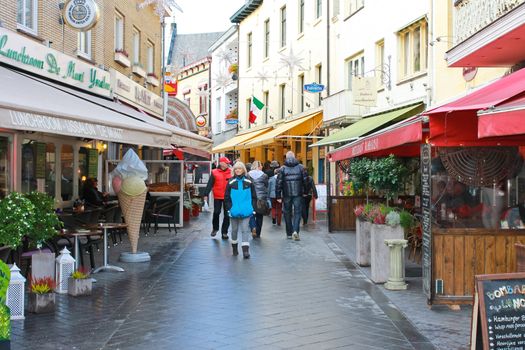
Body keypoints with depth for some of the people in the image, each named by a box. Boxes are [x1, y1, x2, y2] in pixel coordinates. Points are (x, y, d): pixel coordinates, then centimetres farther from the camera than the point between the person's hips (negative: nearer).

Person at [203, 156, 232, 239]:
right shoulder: (214, 172, -2)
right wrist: (206, 195, -12)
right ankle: (215, 228, 22)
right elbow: (210, 184, -5)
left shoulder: (230, 172, 3)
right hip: (217, 197, -2)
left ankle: (224, 232, 14)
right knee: (216, 212, -2)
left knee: (227, 215, 4)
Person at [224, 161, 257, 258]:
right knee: (234, 230, 13)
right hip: (234, 211, 1)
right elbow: (226, 197, 5)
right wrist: (229, 208, -3)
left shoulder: (248, 182, 4)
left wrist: (252, 208, 0)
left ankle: (246, 250, -9)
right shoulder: (231, 182, 3)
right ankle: (234, 247, 29)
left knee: (245, 230, -6)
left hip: (246, 211, -1)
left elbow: (254, 197, 8)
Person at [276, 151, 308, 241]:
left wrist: (278, 196, -1)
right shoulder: (300, 167, 2)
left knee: (287, 213, 11)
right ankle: (295, 231, -16)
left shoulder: (282, 169, -1)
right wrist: (306, 191, 14)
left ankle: (289, 233, 15)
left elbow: (279, 183, -4)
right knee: (297, 212, 2)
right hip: (298, 194, 0)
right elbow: (305, 180, 3)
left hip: (287, 195, 0)